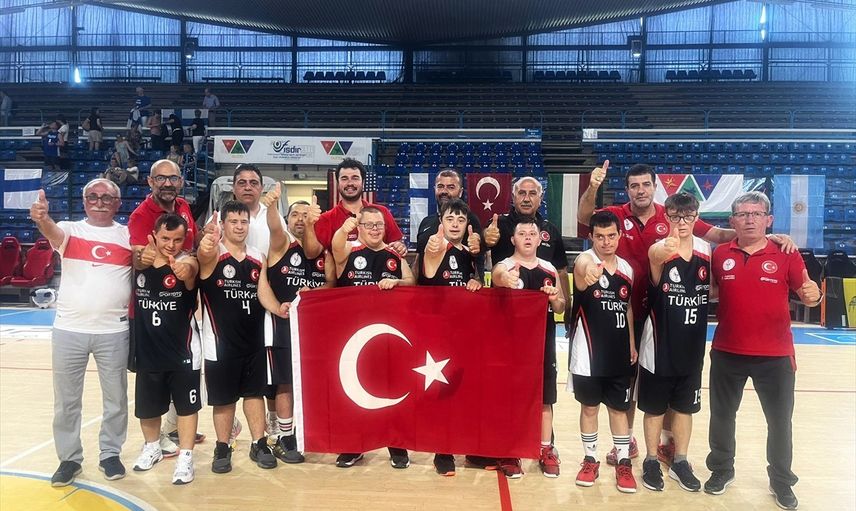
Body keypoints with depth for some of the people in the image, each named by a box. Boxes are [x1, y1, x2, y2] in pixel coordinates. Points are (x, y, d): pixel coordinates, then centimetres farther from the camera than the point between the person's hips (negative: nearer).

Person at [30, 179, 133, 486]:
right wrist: (42, 220, -45)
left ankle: (110, 454, 28)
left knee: (115, 398, 11)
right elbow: (54, 233, -24)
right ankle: (69, 458, 26)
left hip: (114, 331, 0)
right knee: (66, 400, 11)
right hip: (69, 329, 0)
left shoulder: (127, 235, 4)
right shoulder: (70, 230, -1)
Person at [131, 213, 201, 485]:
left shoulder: (187, 262, -15)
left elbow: (190, 270, -41)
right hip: (147, 351, 4)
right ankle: (152, 447, 42)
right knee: (146, 407, 19)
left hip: (182, 351, -4)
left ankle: (185, 457, 20)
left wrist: (184, 270, -62)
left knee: (186, 406, 7)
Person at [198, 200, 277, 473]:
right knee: (223, 398, 7)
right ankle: (222, 449, 23)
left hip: (254, 338, 4)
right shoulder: (213, 255, -10)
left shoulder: (259, 259, 5)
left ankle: (259, 445, 25)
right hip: (221, 341, -4)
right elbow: (203, 255, -35)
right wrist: (205, 247, -58)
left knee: (255, 392, 12)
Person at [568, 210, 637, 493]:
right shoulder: (584, 260, -13)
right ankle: (590, 459, 24)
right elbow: (581, 269, -39)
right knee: (589, 406, 8)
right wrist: (587, 273, -63)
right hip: (589, 351, -4)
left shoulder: (627, 268, 5)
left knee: (619, 407, 12)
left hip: (619, 351, 4)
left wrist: (632, 343, 13)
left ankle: (624, 462, 24)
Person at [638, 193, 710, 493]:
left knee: (685, 407, 16)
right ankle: (651, 462, 26)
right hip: (659, 345, -4)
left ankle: (680, 462, 32)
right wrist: (665, 252, -64)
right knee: (655, 407, 10)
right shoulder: (659, 249, -16)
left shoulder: (706, 250, -1)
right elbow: (656, 257, -43)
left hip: (692, 346, 4)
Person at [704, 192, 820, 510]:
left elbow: (806, 292, -5)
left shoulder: (786, 255, -5)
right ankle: (721, 470, 35)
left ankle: (781, 481, 32)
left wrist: (814, 296, -27)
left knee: (780, 421, 12)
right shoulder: (720, 255, 0)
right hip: (727, 352, 2)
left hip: (775, 355, -1)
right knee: (722, 415, 15)